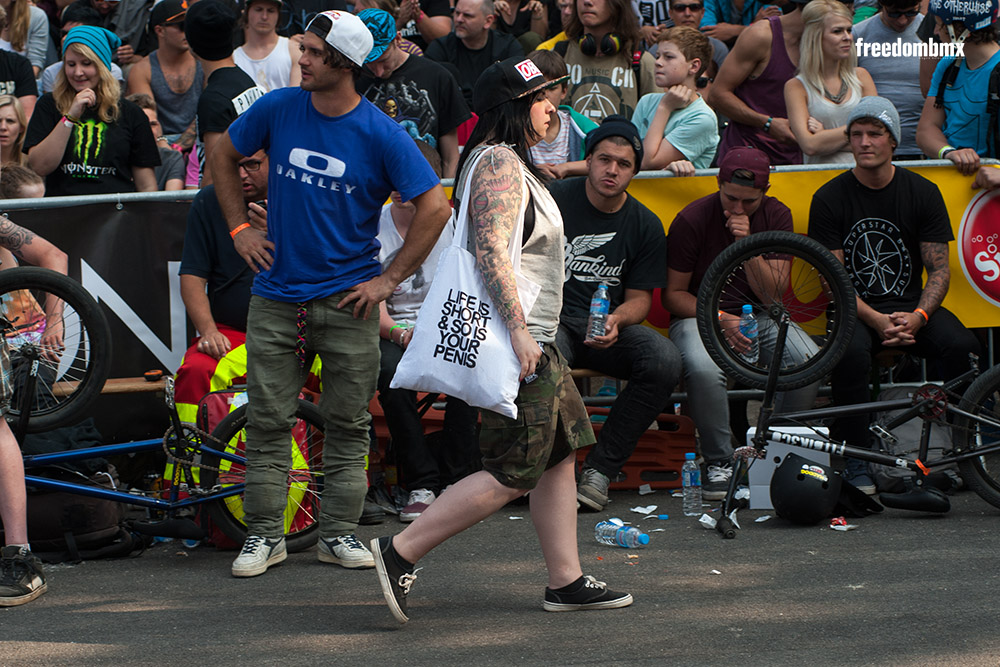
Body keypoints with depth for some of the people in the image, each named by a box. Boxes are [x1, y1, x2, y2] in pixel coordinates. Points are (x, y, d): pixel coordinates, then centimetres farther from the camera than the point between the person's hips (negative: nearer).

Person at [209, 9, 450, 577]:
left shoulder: (381, 134, -9)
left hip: (348, 297, -2)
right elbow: (224, 156, 17)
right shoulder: (279, 109, -1)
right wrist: (239, 228, 8)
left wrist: (390, 280, -8)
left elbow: (436, 207, -7)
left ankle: (339, 533, 14)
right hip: (277, 294, 2)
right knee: (268, 421, 3)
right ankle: (265, 534, 10)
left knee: (348, 423, 5)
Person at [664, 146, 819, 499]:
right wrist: (720, 319, -19)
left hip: (758, 315, 3)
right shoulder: (692, 219, -10)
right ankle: (719, 463, -19)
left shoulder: (776, 216, -2)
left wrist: (747, 243, -22)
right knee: (703, 369, -38)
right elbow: (673, 294, -5)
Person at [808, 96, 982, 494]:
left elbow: (939, 271, 2)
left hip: (911, 308, 2)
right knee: (850, 350, -36)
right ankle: (856, 463, -25)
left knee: (960, 346, -28)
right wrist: (877, 320, -21)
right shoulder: (830, 199, -1)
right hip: (856, 310, -2)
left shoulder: (923, 193, 3)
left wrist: (917, 317, -18)